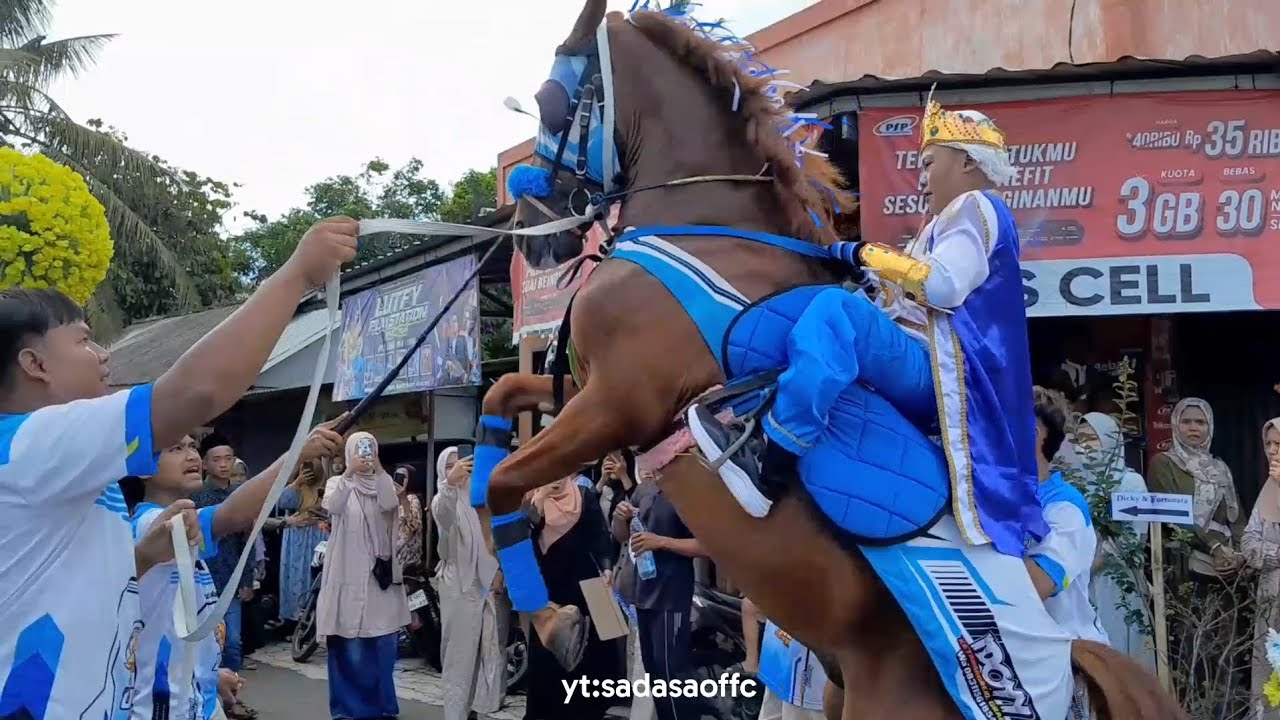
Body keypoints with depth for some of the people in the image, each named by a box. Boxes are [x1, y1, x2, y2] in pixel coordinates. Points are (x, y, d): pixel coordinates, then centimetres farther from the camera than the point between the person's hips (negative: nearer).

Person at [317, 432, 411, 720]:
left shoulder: (384, 484, 8)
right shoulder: (338, 483, 4)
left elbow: (390, 504, -15)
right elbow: (332, 507, -18)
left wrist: (378, 469, -26)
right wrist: (349, 474, -33)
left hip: (380, 572, 2)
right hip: (349, 574, -2)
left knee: (384, 642, 5)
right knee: (350, 644, -3)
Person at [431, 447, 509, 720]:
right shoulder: (443, 499, -4)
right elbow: (442, 515, -30)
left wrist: (501, 570, -3)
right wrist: (450, 482, -49)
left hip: (492, 583, 4)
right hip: (460, 585, -4)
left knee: (492, 649, 10)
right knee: (460, 653, -4)